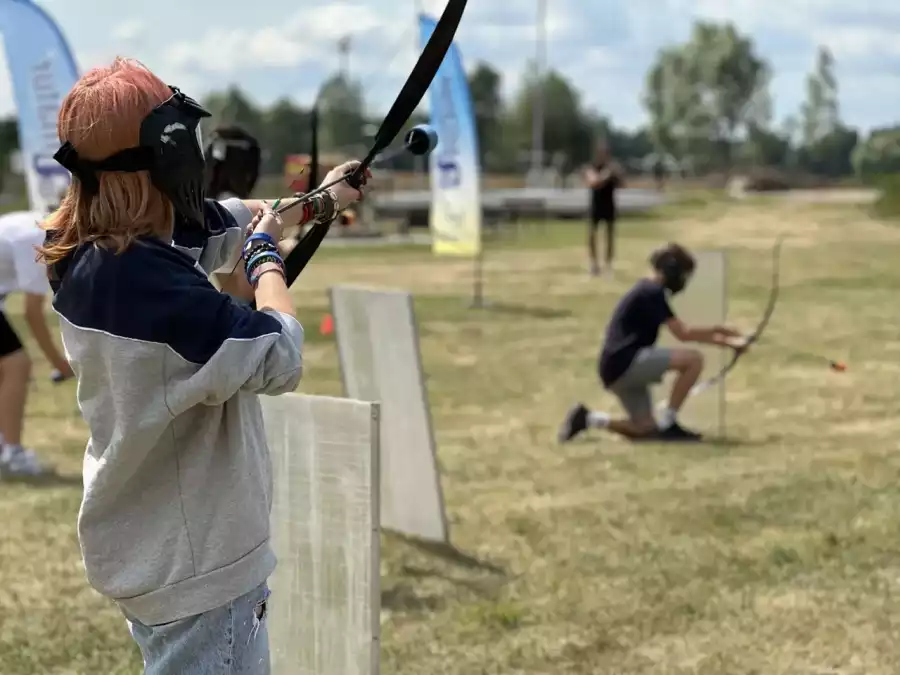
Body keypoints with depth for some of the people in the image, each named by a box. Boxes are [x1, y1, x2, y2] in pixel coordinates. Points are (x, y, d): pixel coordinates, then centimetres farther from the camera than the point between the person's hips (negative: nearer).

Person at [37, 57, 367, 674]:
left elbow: (225, 222, 15)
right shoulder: (146, 279, -31)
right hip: (194, 565, -9)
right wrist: (267, 254, -10)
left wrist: (318, 202, 25)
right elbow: (279, 360, -25)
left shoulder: (85, 250, -2)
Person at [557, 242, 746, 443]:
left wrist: (716, 330, 17)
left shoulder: (647, 291, 20)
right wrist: (724, 342, -10)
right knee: (693, 359, -18)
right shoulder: (653, 292, -10)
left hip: (618, 367, 10)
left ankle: (587, 418, 15)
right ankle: (667, 423, -11)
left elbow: (680, 329, 25)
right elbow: (683, 334, -15)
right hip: (624, 363, -10)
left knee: (645, 429, 15)